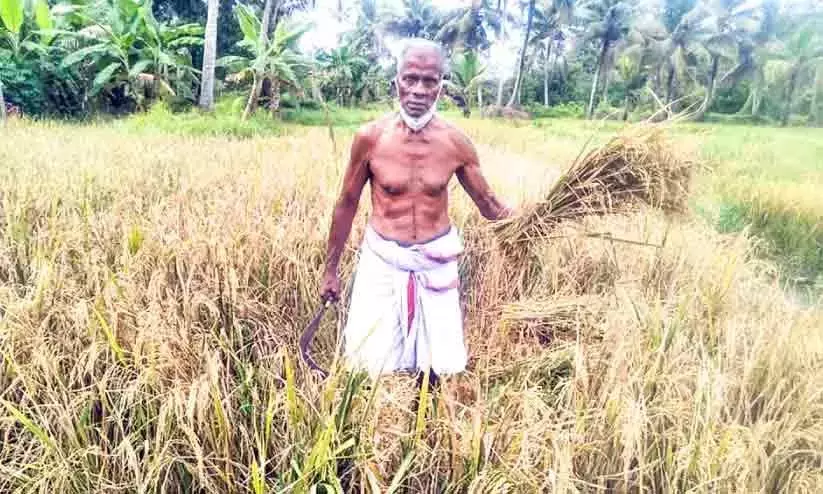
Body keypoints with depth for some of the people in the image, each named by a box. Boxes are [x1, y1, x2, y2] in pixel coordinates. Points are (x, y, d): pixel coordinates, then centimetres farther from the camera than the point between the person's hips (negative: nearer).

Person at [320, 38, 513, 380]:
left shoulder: (456, 143, -7)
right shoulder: (370, 137, -10)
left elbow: (490, 207, 3)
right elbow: (347, 205, 0)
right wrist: (331, 269, 5)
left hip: (435, 264, 1)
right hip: (382, 261, -1)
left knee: (436, 367, 10)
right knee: (368, 363, 5)